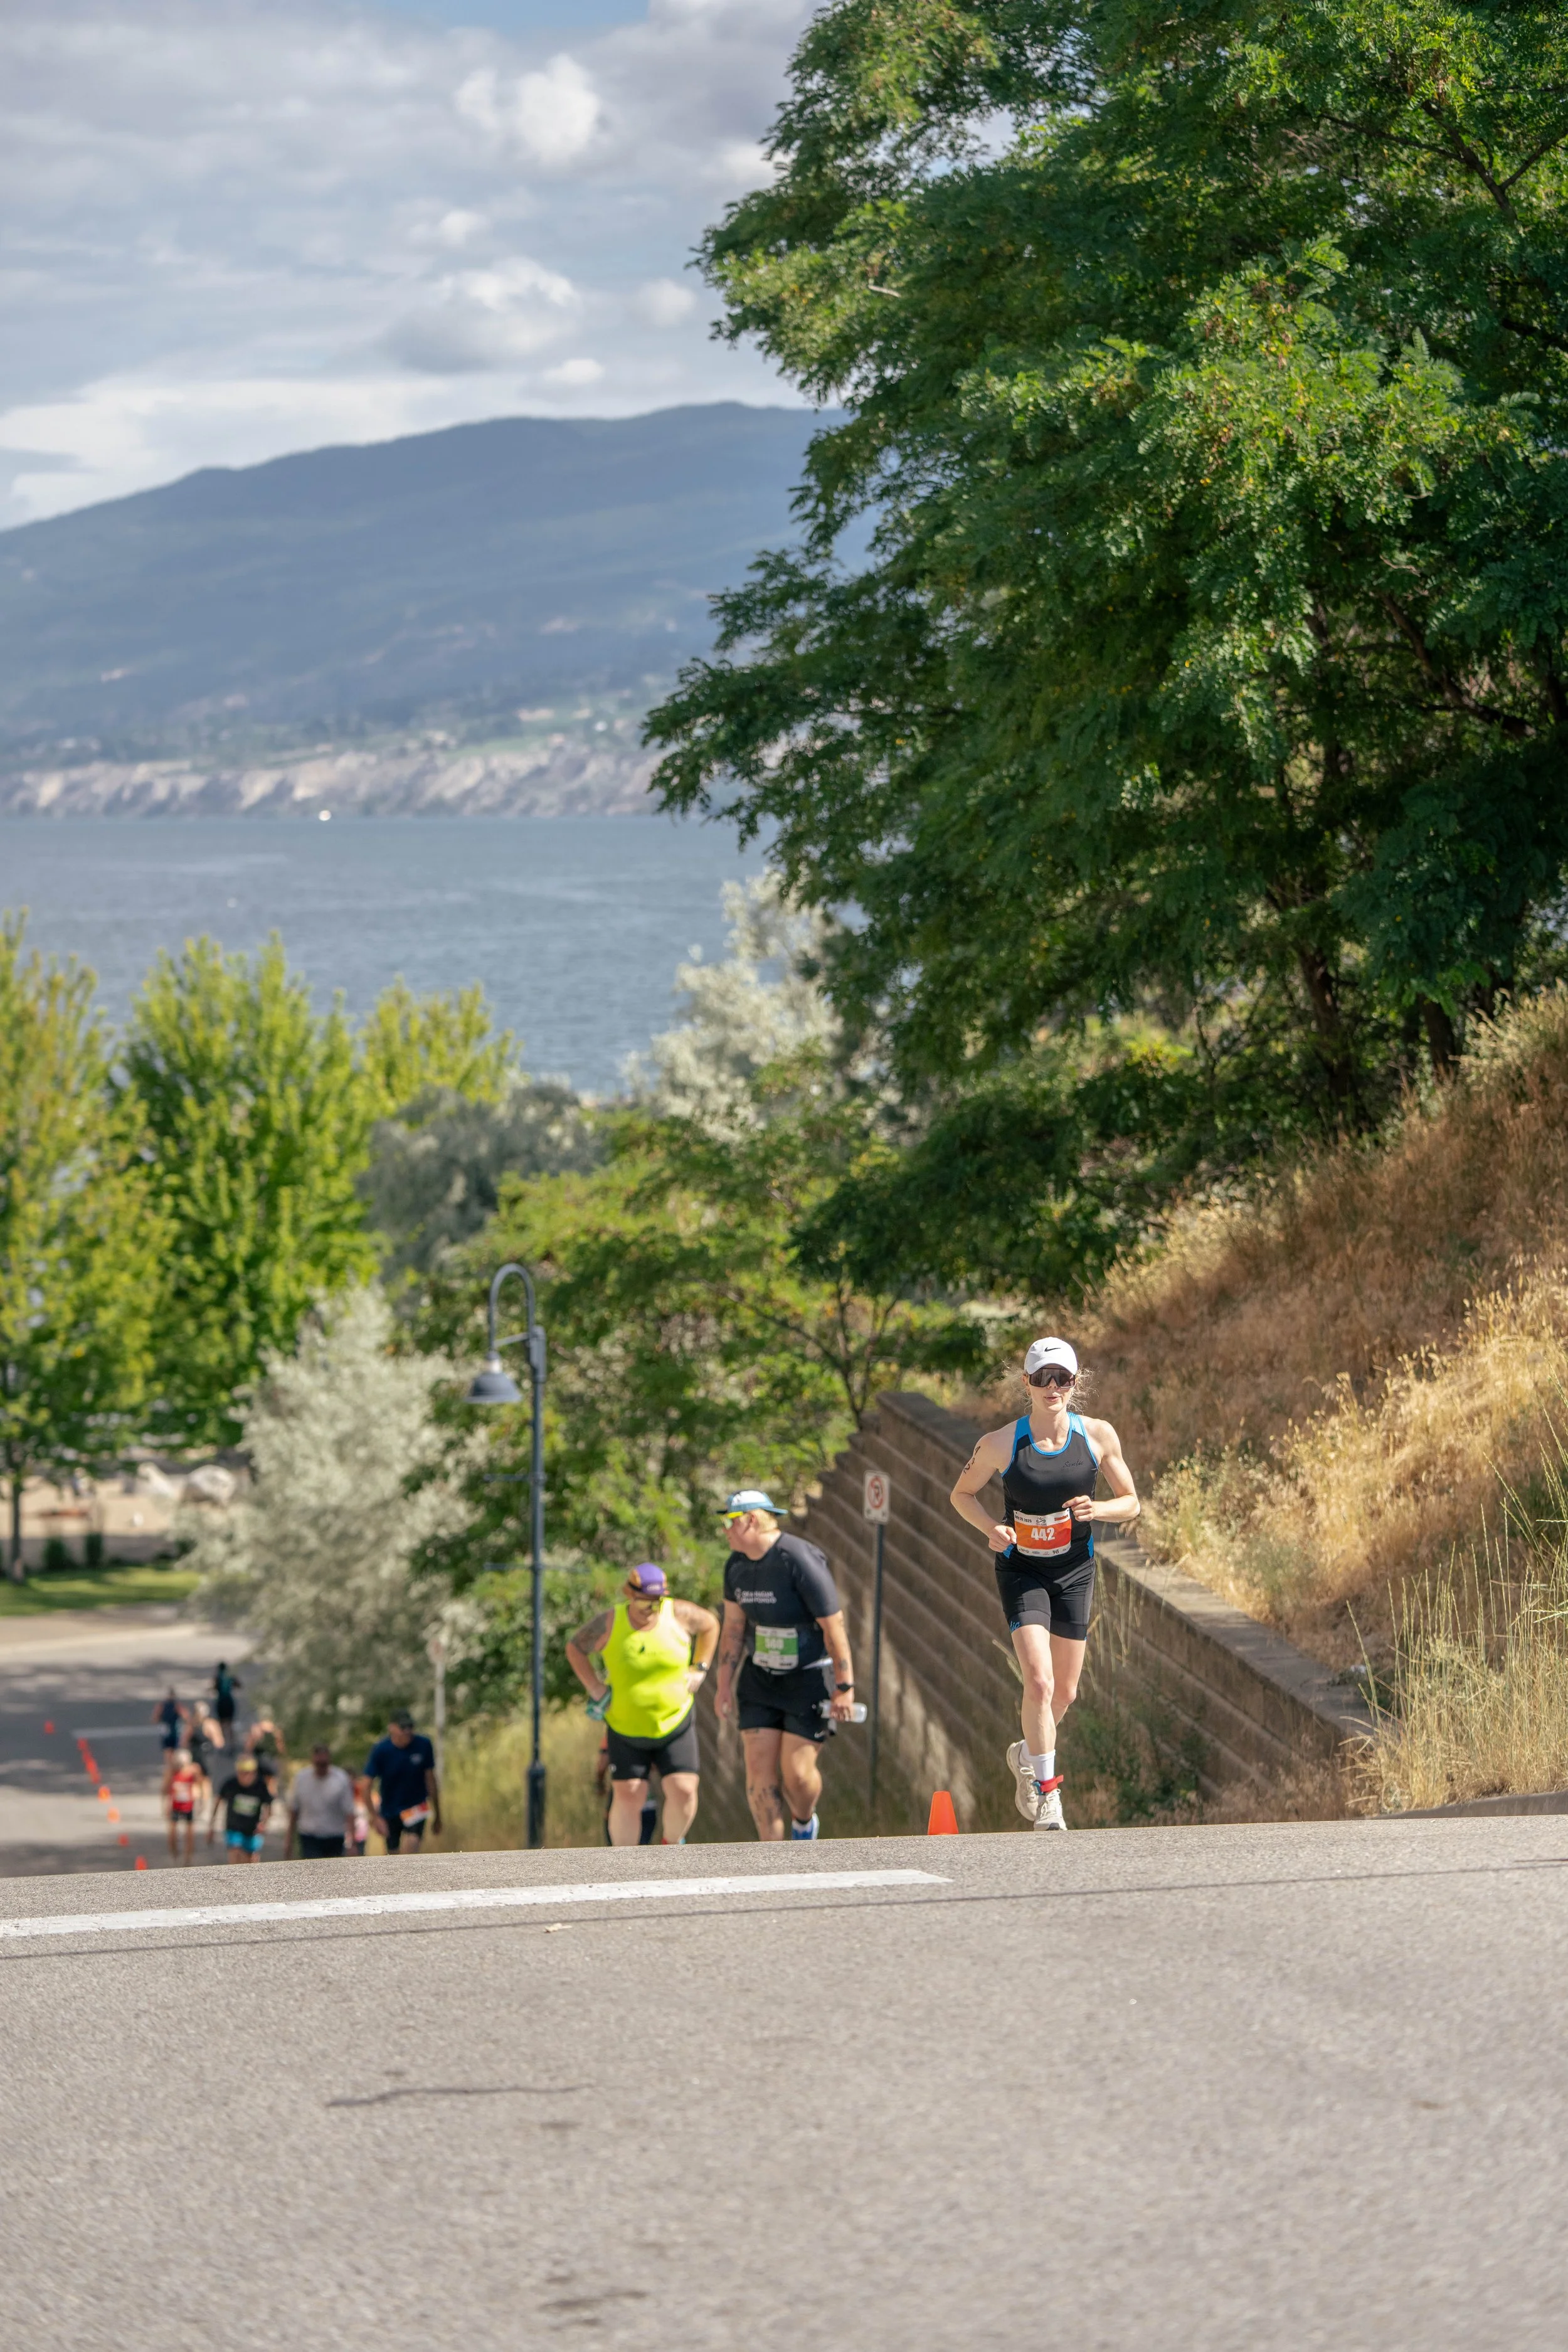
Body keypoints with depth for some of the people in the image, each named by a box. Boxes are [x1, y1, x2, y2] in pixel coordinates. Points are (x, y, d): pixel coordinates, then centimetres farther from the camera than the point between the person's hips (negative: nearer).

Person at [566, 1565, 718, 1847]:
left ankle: (672, 1844, 20)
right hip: (625, 1727, -1)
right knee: (628, 1795, -7)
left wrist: (700, 1669, 5)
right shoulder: (609, 1623, -10)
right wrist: (595, 1688, -5)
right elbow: (575, 1648, 5)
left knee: (683, 1791, -9)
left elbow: (709, 1624, 13)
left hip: (675, 1725, 1)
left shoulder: (678, 1614, -8)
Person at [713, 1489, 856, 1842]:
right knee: (759, 1769, -3)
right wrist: (724, 1684, 10)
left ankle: (804, 1823, 25)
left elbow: (834, 1625, -20)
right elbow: (733, 1627, 13)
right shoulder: (736, 1565, 2)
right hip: (761, 1679, 7)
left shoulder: (800, 1560, -22)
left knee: (797, 1771, -9)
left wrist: (845, 1688, -19)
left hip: (811, 1678, -6)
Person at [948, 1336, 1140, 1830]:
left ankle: (1028, 1755, 42)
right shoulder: (1001, 1444, -12)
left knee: (1065, 1691, 12)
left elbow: (1131, 1502, 3)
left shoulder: (1098, 1436, -7)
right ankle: (1046, 1790, -7)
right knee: (1039, 1681, -18)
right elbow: (962, 1494, 3)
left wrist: (1098, 1510, -19)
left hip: (1074, 1572, 3)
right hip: (1022, 1572, -3)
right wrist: (991, 1527, -16)